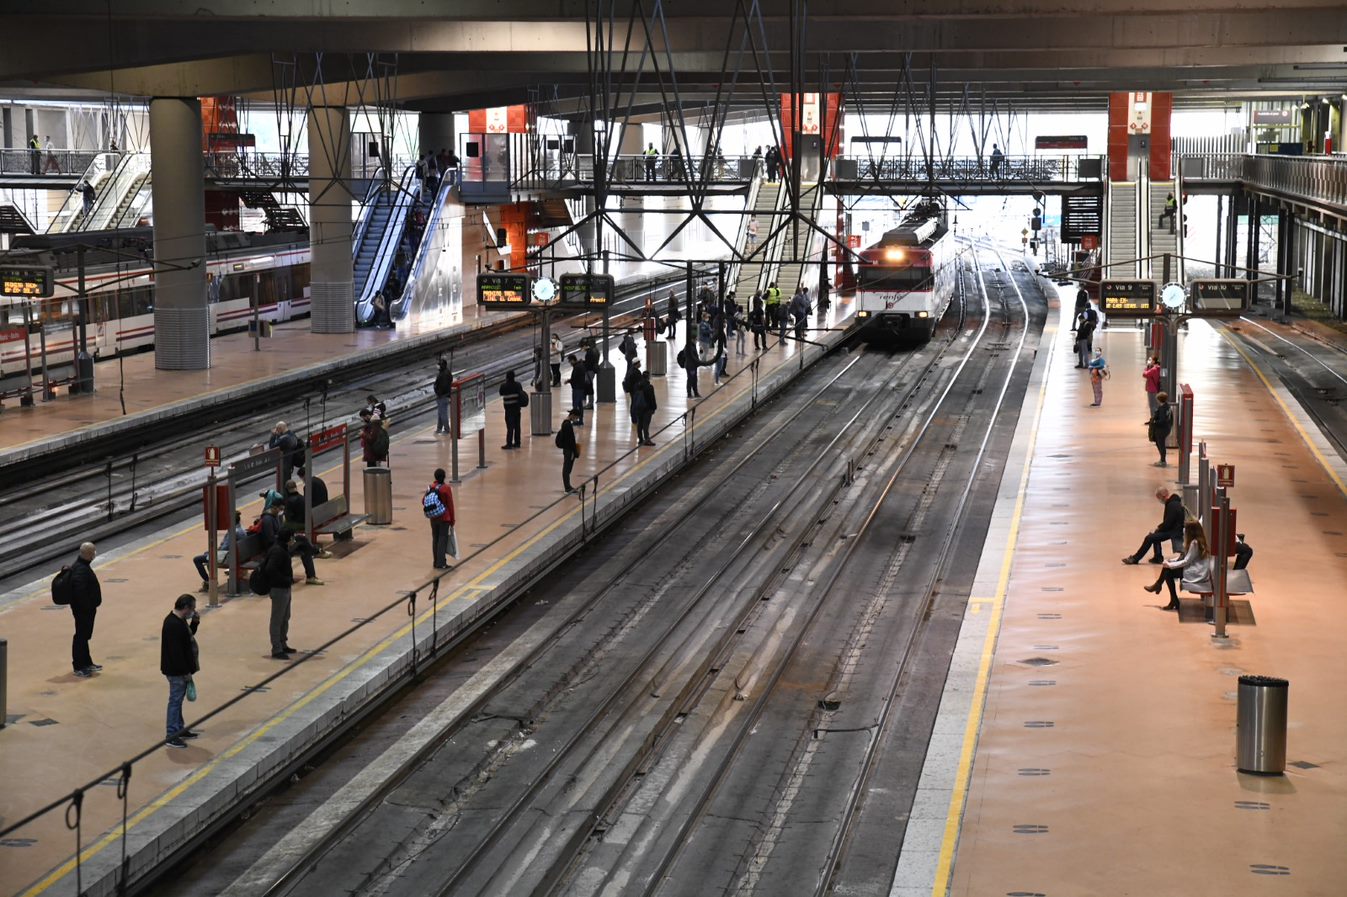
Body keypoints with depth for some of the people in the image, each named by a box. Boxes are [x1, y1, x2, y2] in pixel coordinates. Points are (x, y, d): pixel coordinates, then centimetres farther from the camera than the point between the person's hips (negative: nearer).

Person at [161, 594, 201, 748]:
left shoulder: (179, 621, 6)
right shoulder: (173, 625, -26)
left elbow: (188, 636, 20)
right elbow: (176, 652, -27)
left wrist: (195, 622, 3)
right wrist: (186, 672, -22)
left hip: (180, 670, 10)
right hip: (176, 671, -10)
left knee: (178, 700, 20)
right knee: (175, 701, -3)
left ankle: (179, 728, 33)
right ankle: (171, 736, 4)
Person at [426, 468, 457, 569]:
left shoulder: (430, 487, 1)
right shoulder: (446, 488, -12)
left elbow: (423, 502, 5)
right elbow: (450, 505, -9)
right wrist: (452, 520, -1)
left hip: (433, 518, 5)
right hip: (444, 518, -5)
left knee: (435, 539, 13)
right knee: (443, 539, -1)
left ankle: (436, 562, 18)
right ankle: (441, 563, -4)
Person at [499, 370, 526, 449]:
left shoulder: (504, 386, -12)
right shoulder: (518, 385, 1)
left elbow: (501, 394, 3)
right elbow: (521, 395, 6)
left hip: (509, 409, -5)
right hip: (517, 407, 5)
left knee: (510, 427, -4)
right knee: (517, 426, 11)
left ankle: (509, 444, -3)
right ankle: (517, 443, 17)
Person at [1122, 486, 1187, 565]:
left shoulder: (1172, 505, -23)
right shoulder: (1174, 501, 10)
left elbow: (1167, 524, -23)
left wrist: (1157, 529, -8)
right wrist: (1158, 528, 7)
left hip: (1174, 532, -11)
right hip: (1174, 528, 11)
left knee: (1149, 538, -12)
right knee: (1155, 534, 24)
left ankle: (1134, 559, -4)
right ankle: (1158, 558, 20)